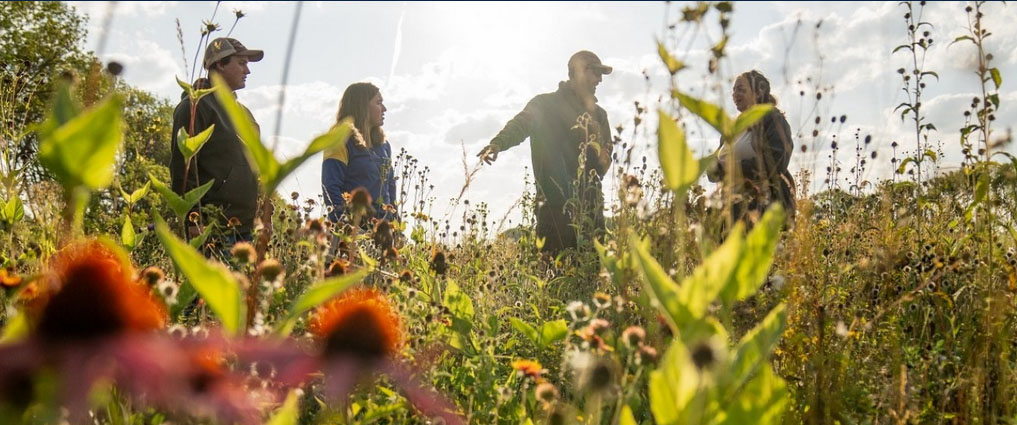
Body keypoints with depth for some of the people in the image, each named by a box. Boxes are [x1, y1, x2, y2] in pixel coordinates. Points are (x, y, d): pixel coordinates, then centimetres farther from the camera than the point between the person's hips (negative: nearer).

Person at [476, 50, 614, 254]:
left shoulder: (598, 114, 23)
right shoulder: (546, 104, 3)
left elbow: (607, 149, 32)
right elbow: (521, 124, -16)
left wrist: (603, 158, 6)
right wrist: (498, 142, -37)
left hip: (591, 204, 6)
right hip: (556, 203, -5)